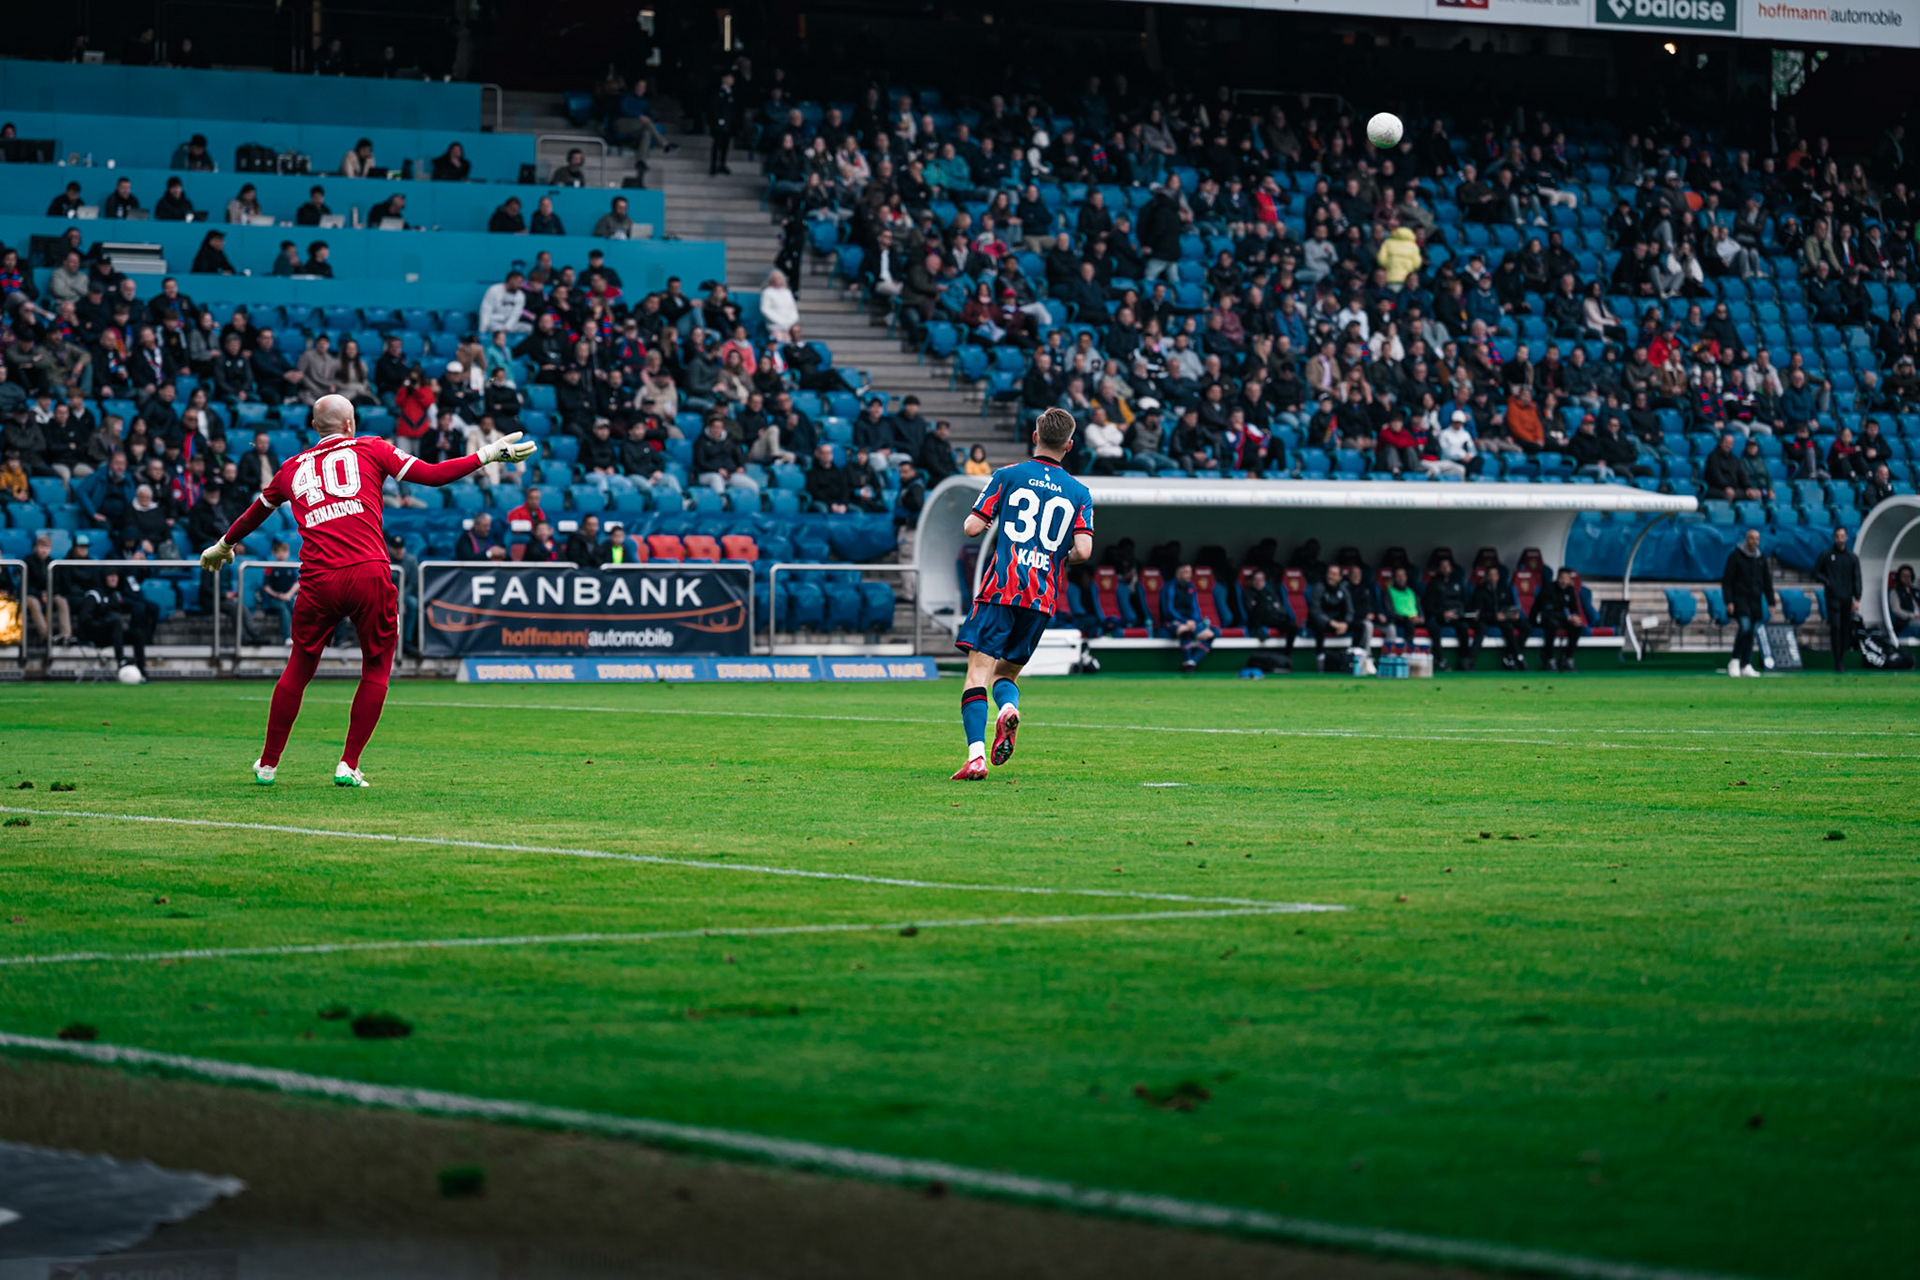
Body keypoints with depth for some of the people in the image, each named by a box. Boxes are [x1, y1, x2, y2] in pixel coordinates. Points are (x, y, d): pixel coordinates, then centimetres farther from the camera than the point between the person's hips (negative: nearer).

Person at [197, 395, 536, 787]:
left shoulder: (293, 467, 20)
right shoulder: (371, 449, 11)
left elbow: (256, 512, 35)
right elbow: (431, 474, 4)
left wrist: (224, 545, 52)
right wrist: (488, 455, 11)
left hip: (318, 581, 3)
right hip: (370, 574, -3)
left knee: (299, 669, 15)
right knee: (376, 669, 11)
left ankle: (267, 764, 20)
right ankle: (348, 766, 5)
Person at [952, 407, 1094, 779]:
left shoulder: (1007, 476, 4)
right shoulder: (1079, 493, 9)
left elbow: (972, 527, -1)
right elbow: (1083, 550, -3)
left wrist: (979, 524, 23)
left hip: (1001, 589, -3)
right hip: (1044, 596, 3)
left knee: (979, 671, -6)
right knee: (1007, 672, 17)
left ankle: (976, 754, -24)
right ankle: (1009, 707, -18)